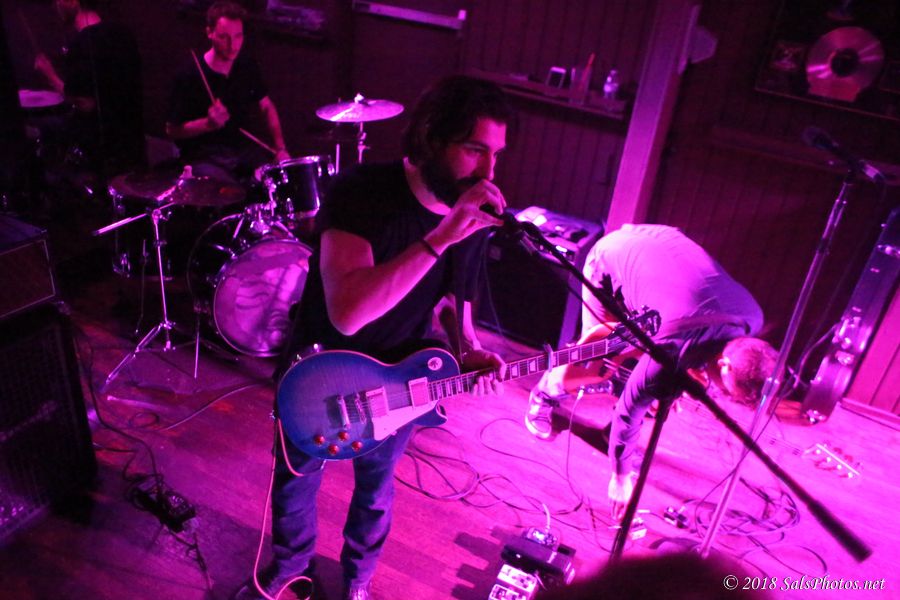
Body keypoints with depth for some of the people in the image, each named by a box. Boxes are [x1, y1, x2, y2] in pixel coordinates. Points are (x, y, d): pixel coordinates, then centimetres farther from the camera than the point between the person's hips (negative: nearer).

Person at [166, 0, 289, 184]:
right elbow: (172, 130, -7)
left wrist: (280, 148, -1)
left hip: (244, 147, 5)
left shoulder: (247, 66, 1)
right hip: (204, 157, -4)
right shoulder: (189, 76, -13)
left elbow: (267, 107, 12)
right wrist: (208, 123, -25)